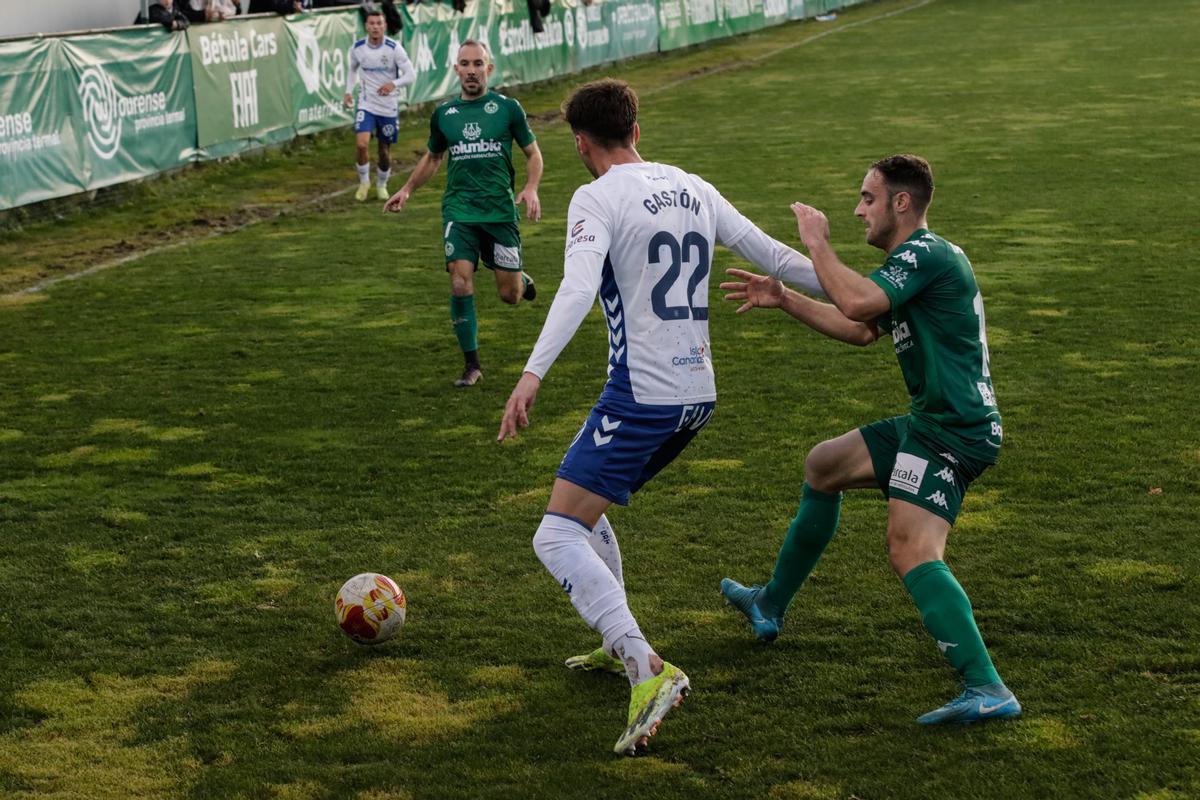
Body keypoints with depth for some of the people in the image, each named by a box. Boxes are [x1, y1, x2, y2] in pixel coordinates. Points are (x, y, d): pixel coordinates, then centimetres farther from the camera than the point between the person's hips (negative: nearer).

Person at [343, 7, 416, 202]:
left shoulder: (394, 48, -12)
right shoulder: (357, 48, -4)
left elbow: (411, 74, -12)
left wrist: (394, 84, -30)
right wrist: (349, 91, 2)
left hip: (389, 107, -1)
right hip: (366, 105, 1)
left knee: (385, 151, 9)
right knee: (361, 144, -19)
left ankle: (381, 185, 36)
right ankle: (364, 182, 5)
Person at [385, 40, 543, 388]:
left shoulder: (507, 108, 0)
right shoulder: (443, 114, 7)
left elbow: (533, 153, 7)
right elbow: (432, 157, 24)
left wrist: (531, 189, -10)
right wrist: (407, 189, 14)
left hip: (500, 211, -1)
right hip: (458, 211, 1)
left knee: (510, 295, 2)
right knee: (461, 285, -14)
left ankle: (521, 280, 42)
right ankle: (471, 364, -1)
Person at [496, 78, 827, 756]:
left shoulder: (597, 198, -8)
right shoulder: (693, 189, 12)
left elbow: (578, 288, -25)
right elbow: (774, 256, 15)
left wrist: (534, 374, -35)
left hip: (640, 396, -8)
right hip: (699, 395, 8)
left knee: (558, 536, -8)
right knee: (587, 507, 27)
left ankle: (648, 672, -25)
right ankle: (619, 645, 32)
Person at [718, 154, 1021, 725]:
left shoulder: (925, 254, -15)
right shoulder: (916, 259, 18)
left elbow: (857, 302, -31)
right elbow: (862, 330, 28)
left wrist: (817, 245, -15)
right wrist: (783, 300, 25)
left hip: (954, 431, -11)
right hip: (929, 423, 11)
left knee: (910, 549, -25)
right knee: (823, 466, 25)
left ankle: (986, 690, -31)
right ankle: (770, 607, 39)